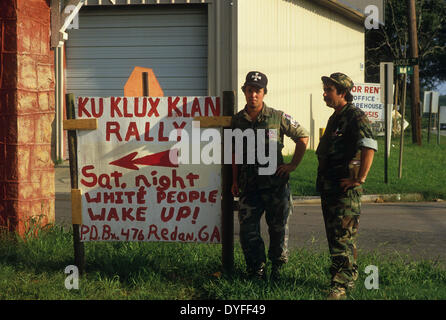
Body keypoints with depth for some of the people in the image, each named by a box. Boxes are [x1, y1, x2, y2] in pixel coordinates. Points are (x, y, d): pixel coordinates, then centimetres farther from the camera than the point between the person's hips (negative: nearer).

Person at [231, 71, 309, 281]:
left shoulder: (277, 118, -3)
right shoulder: (237, 120, 6)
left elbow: (303, 138, 7)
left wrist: (293, 165, 2)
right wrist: (235, 181, 12)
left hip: (275, 184, -2)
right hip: (248, 186, 2)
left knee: (278, 229, 6)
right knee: (248, 230, -1)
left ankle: (277, 268, 21)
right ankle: (257, 270, 12)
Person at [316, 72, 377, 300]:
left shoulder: (355, 117, -13)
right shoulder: (335, 118, 18)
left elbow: (369, 147, -26)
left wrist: (359, 179, -24)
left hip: (346, 188, -10)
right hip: (328, 187, 10)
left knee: (342, 238, -10)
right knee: (334, 236, 15)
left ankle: (341, 285, -9)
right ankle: (349, 276, 26)